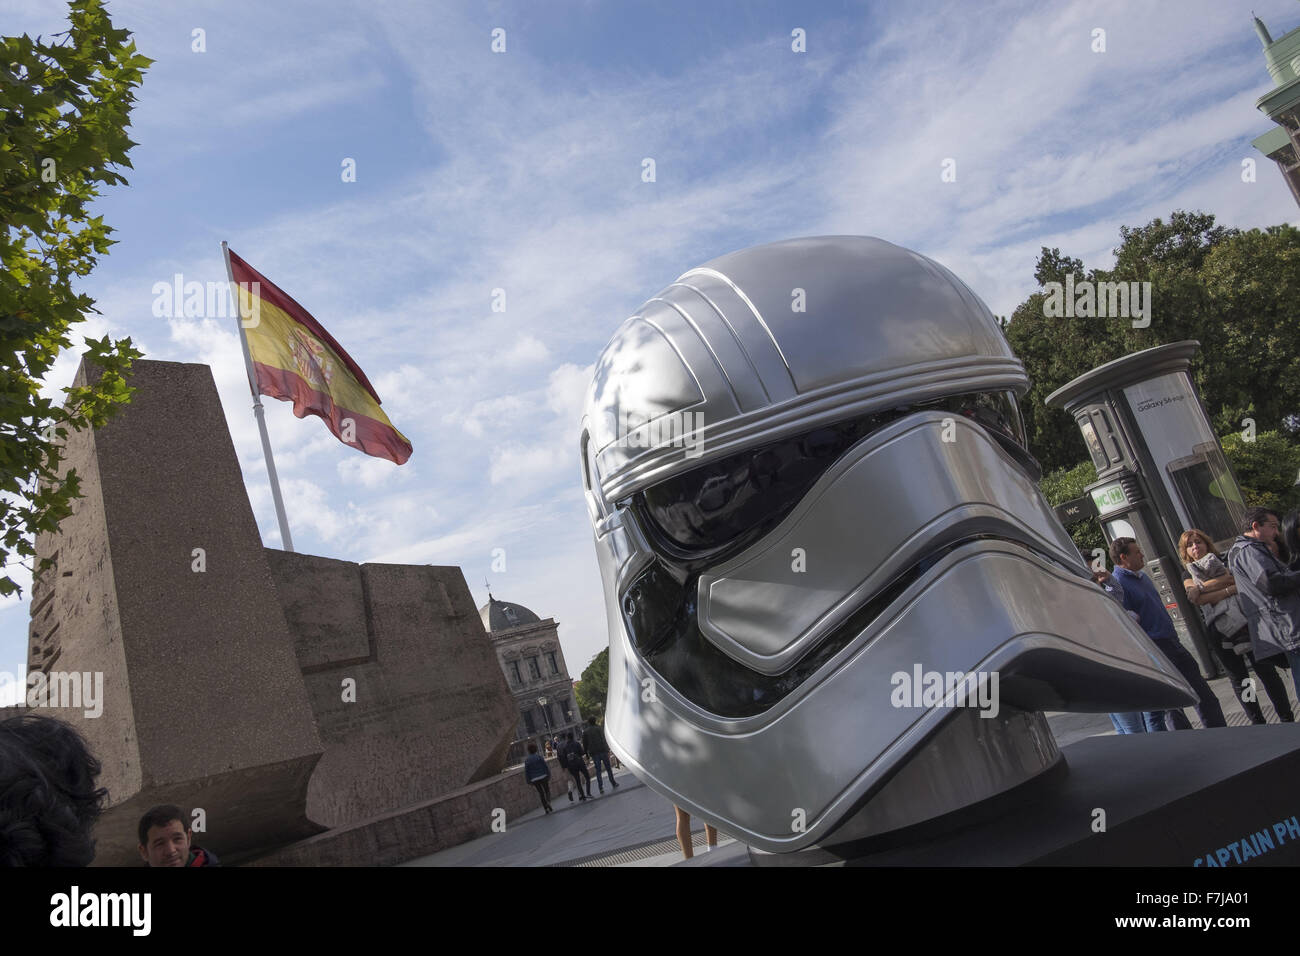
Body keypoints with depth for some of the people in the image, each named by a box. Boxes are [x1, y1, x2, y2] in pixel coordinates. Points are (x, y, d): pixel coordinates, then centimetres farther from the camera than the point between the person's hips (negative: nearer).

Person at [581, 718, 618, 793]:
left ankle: (601, 788, -4)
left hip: (594, 753, 1)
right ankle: (613, 784, 13)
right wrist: (607, 750, -6)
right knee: (608, 768, 9)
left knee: (598, 770, 4)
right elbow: (603, 740, -7)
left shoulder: (585, 732, 6)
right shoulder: (599, 729, 0)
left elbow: (585, 744, 5)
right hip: (603, 751, -1)